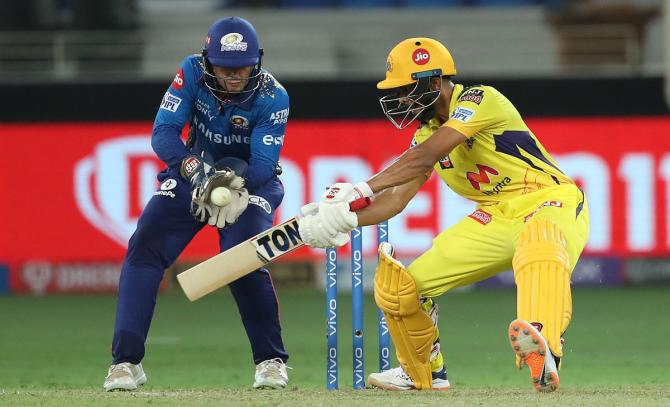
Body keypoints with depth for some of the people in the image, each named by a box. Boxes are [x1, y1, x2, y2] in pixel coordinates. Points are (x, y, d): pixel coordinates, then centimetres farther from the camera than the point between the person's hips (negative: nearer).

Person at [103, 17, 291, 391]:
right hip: (193, 169, 3)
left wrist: (235, 178, -47)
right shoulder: (192, 73, -20)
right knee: (144, 249, -15)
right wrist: (195, 168, -42)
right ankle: (126, 361, -10)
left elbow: (263, 166, -26)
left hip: (251, 179, -3)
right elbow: (164, 133, -24)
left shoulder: (272, 97, -25)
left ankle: (271, 360, -3)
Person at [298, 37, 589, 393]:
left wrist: (362, 190, -32)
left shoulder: (479, 100, -16)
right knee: (401, 286, 2)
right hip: (496, 216, 8)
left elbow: (424, 157, -26)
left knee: (538, 249, -45)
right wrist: (343, 220, -11)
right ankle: (424, 375, 27)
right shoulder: (427, 134, 11)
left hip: (552, 203, -8)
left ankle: (544, 357, -69)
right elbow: (397, 198, 6)